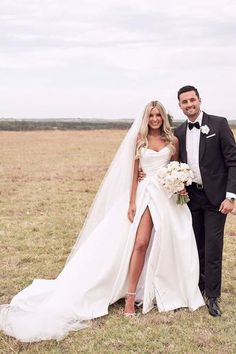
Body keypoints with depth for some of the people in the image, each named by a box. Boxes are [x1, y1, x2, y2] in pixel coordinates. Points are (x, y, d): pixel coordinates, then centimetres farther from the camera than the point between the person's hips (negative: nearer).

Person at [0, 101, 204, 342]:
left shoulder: (172, 141, 9)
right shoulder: (139, 141, 5)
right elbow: (134, 172, 3)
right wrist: (132, 202, -3)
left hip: (170, 196, 2)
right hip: (147, 193, -2)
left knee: (170, 245, 4)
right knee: (141, 243, -11)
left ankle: (168, 292, 22)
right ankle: (131, 297, -4)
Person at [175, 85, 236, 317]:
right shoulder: (179, 132, 7)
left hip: (215, 197, -4)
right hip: (191, 196, 4)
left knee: (213, 247, -2)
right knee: (196, 246, 11)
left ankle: (212, 296, 9)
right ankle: (199, 286, 27)